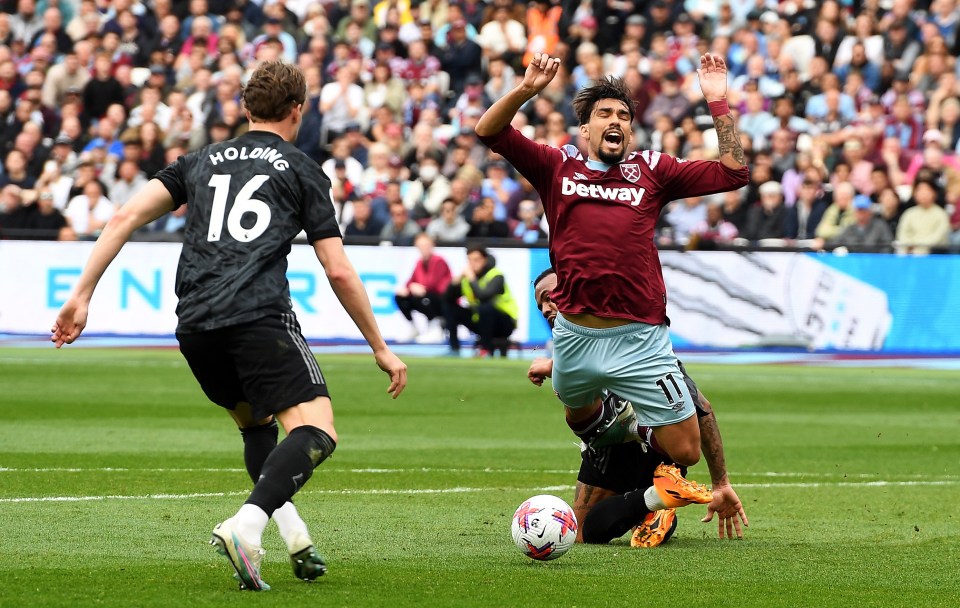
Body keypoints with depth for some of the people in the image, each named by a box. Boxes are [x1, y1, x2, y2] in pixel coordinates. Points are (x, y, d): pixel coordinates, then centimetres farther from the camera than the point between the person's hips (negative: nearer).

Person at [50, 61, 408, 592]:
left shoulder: (202, 161, 25)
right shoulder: (301, 170, 14)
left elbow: (126, 217, 14)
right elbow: (338, 272, 9)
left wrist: (81, 296, 15)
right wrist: (381, 349, 17)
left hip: (193, 326, 6)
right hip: (259, 317, -5)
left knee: (256, 423, 27)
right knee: (316, 431, -11)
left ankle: (295, 537, 12)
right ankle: (245, 528, -34)